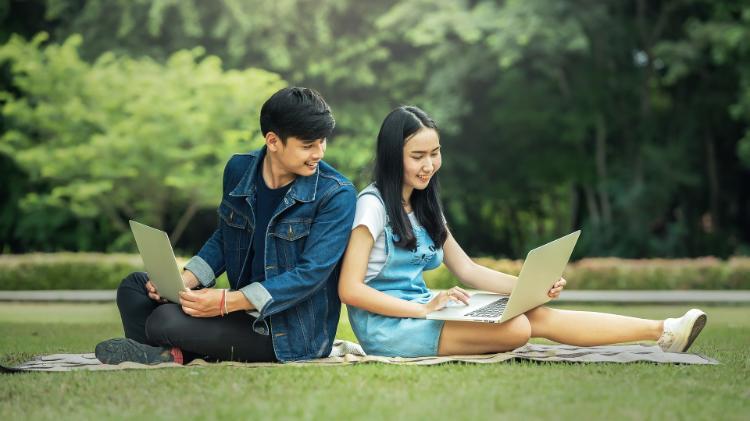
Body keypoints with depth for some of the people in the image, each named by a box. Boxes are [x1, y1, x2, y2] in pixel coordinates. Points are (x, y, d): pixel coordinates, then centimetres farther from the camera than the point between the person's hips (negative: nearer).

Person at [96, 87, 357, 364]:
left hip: (293, 335, -7)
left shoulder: (337, 195, -16)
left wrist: (228, 302, -27)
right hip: (246, 313, 7)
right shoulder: (239, 170, 1)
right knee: (136, 285, 3)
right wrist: (185, 280, -4)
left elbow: (311, 274, -21)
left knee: (166, 321, -25)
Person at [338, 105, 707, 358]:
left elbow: (468, 270, 12)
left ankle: (662, 331, -11)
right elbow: (350, 289, -17)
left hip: (419, 312, 8)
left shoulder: (424, 207, 15)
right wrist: (424, 308, -24)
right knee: (517, 327, -24)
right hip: (385, 327, -8)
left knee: (538, 315, -11)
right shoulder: (373, 205, -10)